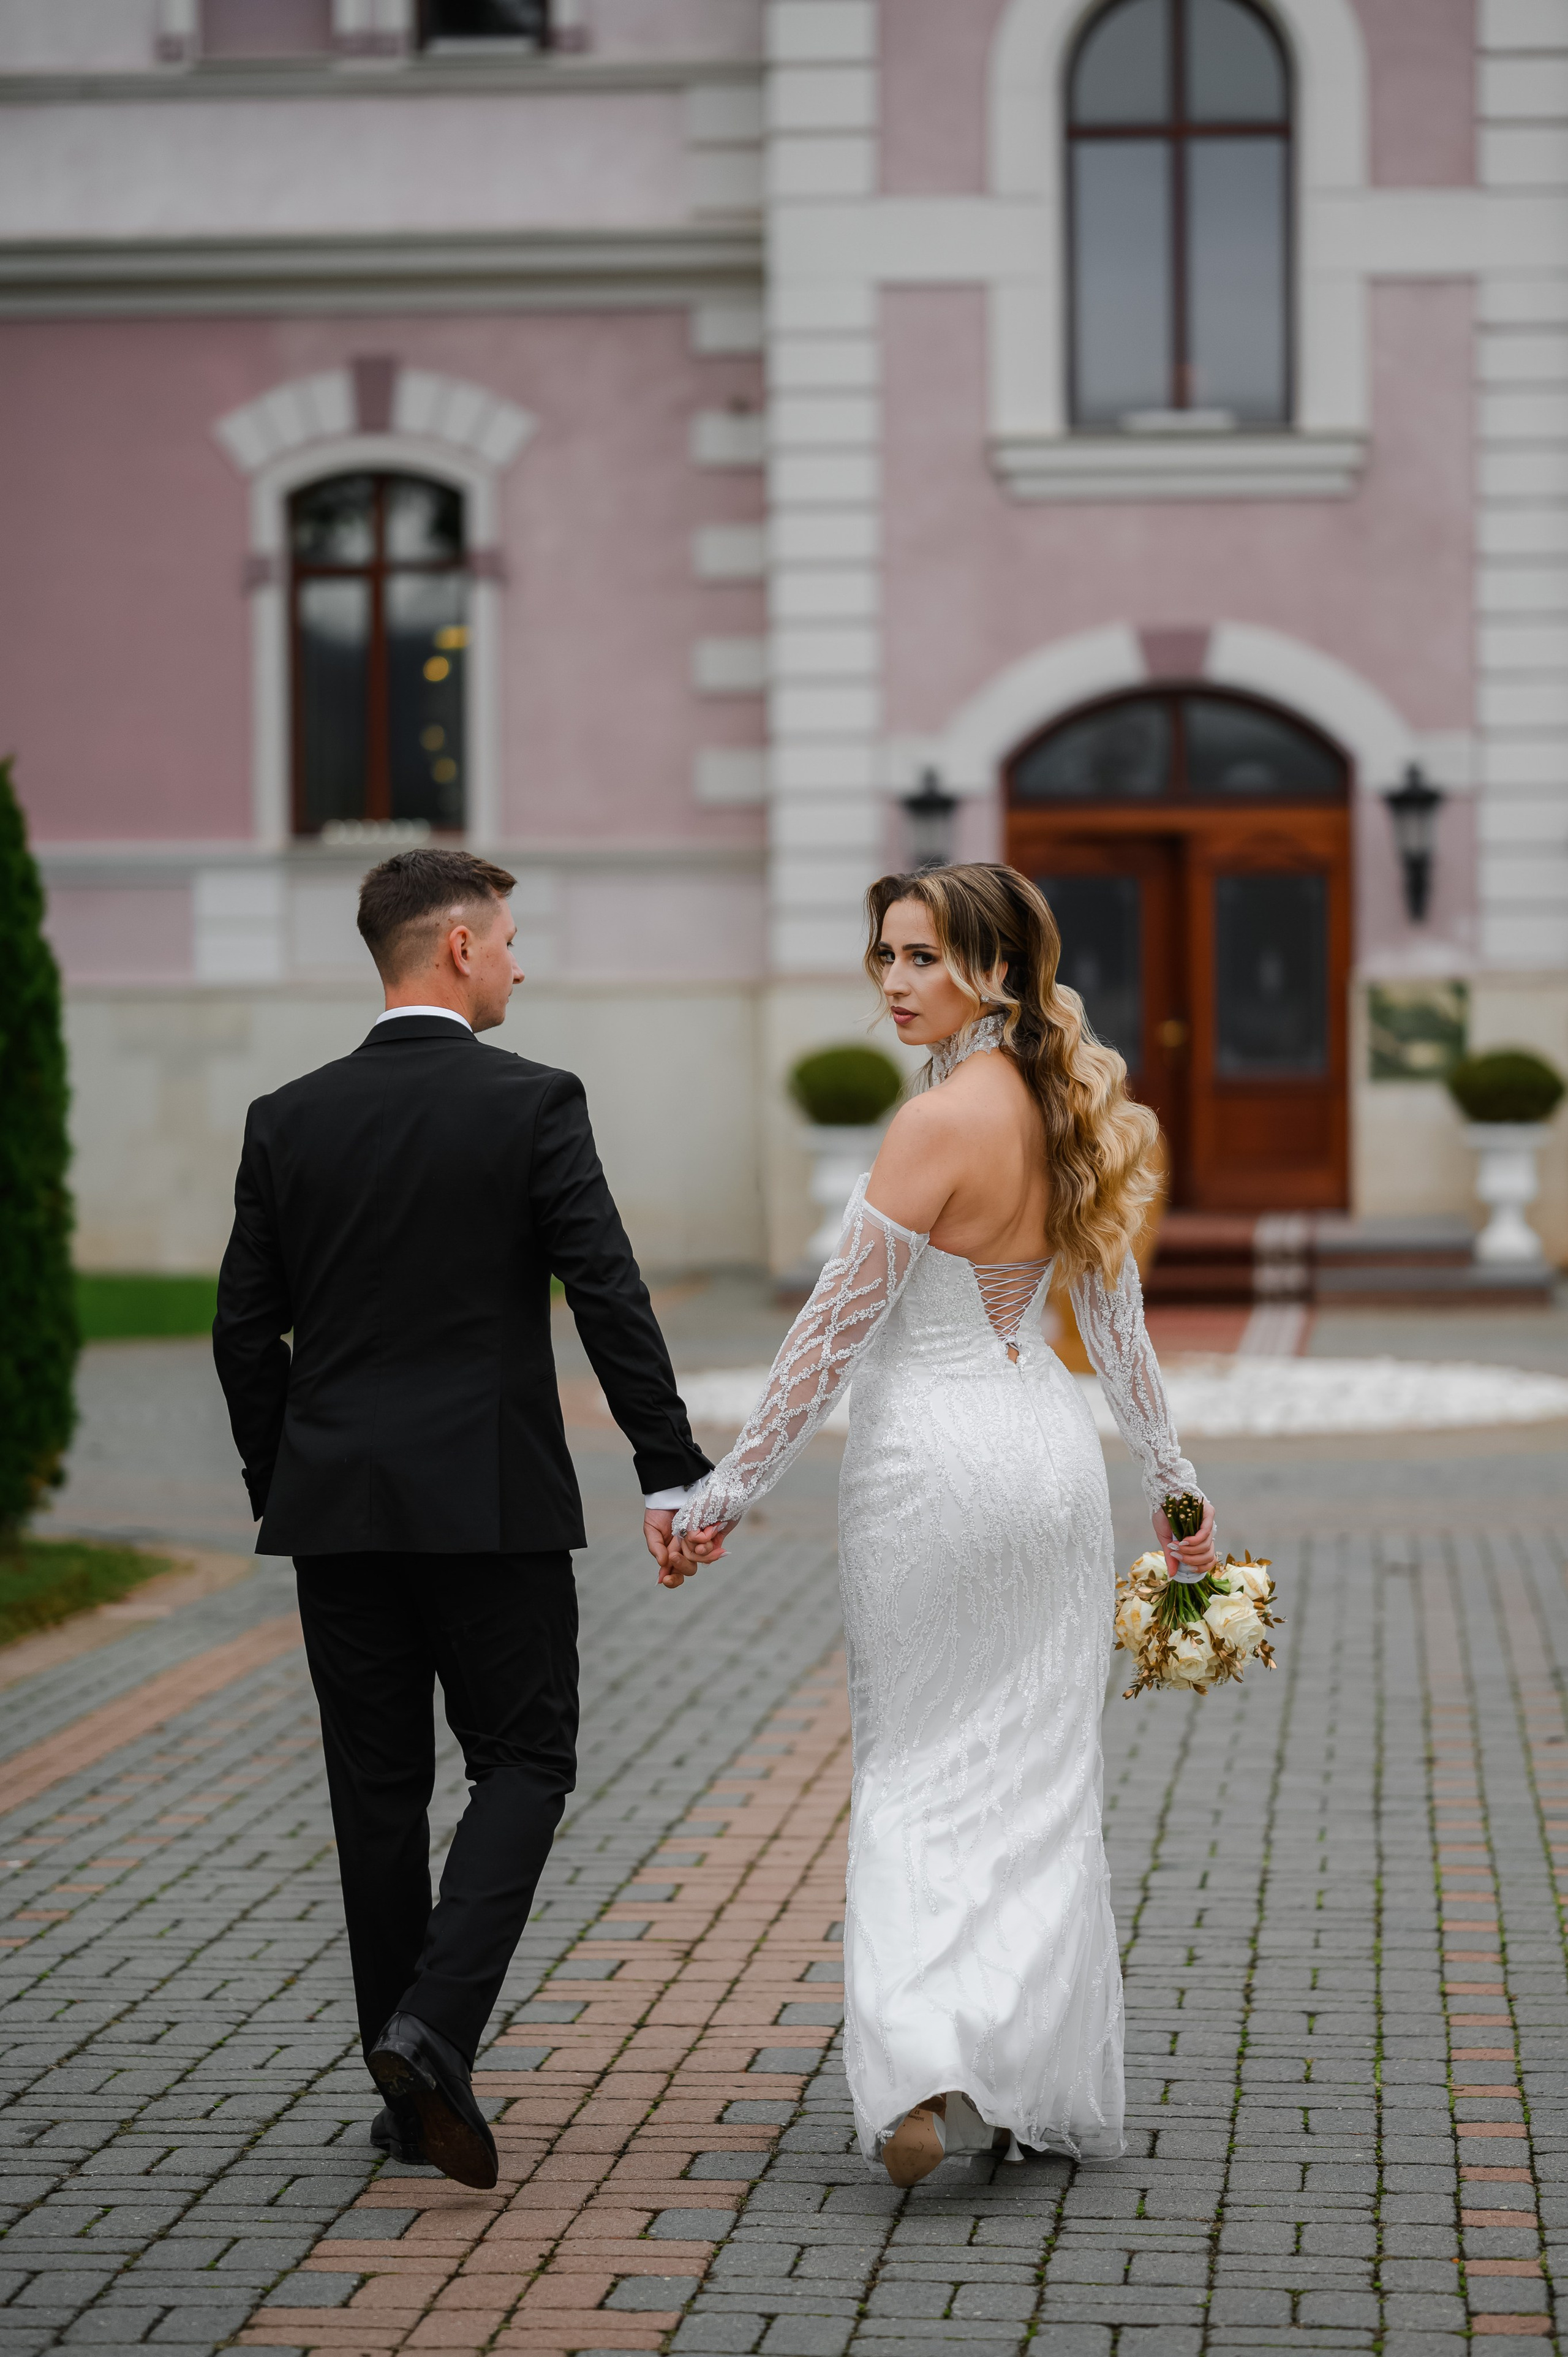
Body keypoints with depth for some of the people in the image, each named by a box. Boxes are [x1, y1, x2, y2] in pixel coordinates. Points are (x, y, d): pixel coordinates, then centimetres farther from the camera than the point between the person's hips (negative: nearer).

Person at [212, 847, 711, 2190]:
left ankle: (409, 2095, 15)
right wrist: (670, 1473, -7)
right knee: (522, 1764, 7)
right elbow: (611, 1299, -11)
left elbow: (246, 1329, 5)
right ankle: (435, 2027, -13)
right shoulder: (532, 1104, -7)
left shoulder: (290, 1120, 4)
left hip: (337, 1508, 4)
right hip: (494, 1503, -4)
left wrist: (279, 1490, 16)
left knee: (378, 1788, 10)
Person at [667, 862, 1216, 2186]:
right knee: (1038, 1782, 12)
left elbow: (836, 1332, -16)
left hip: (930, 1457, -6)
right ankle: (1036, 2090, 17)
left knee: (919, 1776, 6)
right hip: (1051, 1445, 6)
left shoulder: (940, 1124, -18)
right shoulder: (1070, 1115, 5)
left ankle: (921, 2067, -10)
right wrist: (1174, 1482, 24)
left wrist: (729, 1493, -9)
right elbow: (1118, 1323, 13)